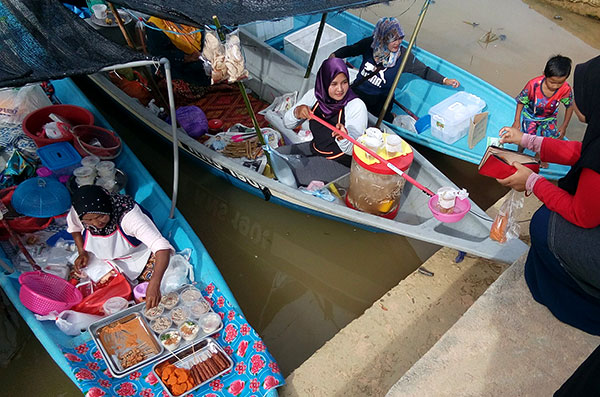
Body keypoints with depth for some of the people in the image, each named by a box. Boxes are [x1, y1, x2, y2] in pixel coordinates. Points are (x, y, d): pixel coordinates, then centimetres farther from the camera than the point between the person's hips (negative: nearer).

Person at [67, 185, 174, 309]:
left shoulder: (127, 215, -39)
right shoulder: (76, 213, -24)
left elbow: (162, 247, -47)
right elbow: (73, 227, 5)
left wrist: (154, 285, -58)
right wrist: (82, 252, -11)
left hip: (137, 255, -4)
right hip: (102, 257, 4)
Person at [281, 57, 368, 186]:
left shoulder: (356, 106, -22)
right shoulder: (315, 94, -7)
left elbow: (352, 150, -24)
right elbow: (287, 123, -2)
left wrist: (343, 138, -47)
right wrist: (296, 112, -25)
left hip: (340, 162, -6)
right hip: (314, 149, 7)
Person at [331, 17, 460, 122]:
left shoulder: (403, 55, -13)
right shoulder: (369, 44, -10)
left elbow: (423, 71, -9)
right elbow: (351, 50, 7)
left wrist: (445, 80, -19)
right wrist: (334, 55, -10)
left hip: (378, 102, -2)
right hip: (356, 93, 2)